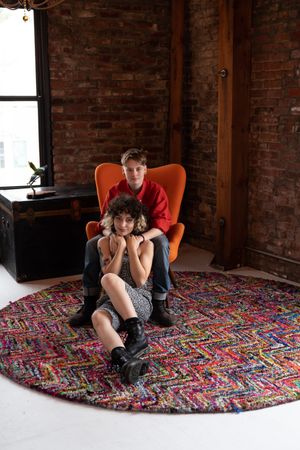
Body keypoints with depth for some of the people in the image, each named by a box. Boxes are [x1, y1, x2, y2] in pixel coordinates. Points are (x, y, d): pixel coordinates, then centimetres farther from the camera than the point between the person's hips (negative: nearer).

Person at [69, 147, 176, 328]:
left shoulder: (156, 190, -13)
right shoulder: (115, 191, -6)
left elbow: (162, 222, -21)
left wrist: (142, 238, -42)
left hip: (148, 236, -2)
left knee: (162, 243, -37)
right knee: (92, 244, -24)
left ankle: (159, 304, -30)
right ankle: (89, 304, -19)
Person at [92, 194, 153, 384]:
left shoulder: (146, 244, 9)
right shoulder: (105, 242, 14)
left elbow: (140, 280, -3)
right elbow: (110, 273, -1)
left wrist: (132, 248, -3)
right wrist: (121, 247, -5)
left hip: (140, 302, -1)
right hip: (112, 302, 2)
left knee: (109, 280, -34)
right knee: (98, 317, -37)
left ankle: (137, 334, -33)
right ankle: (126, 360, -60)